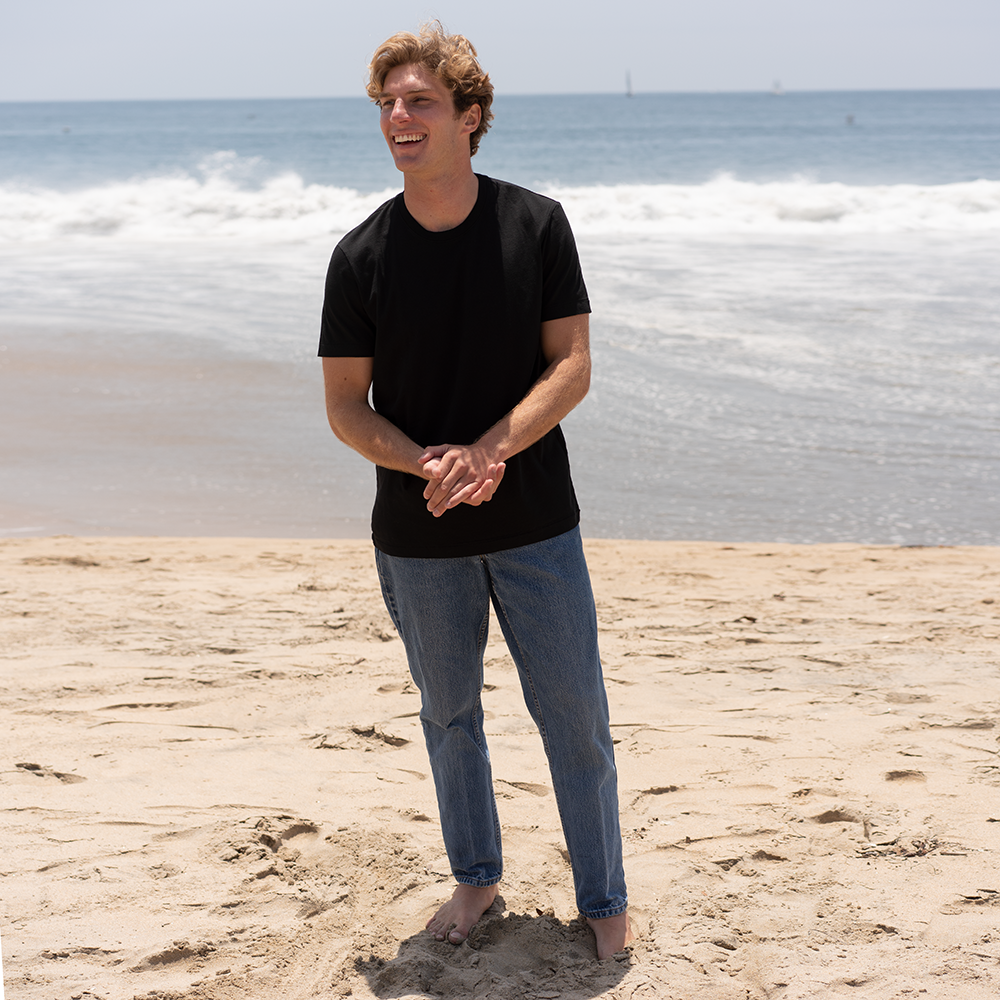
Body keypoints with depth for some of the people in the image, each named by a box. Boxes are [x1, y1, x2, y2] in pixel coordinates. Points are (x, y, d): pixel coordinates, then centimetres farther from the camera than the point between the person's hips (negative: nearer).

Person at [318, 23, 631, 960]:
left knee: (575, 717, 5)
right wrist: (430, 465, -19)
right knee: (448, 715, 15)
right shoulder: (361, 257, -5)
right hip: (417, 533, 1)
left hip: (537, 524, -1)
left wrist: (485, 452, -21)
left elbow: (573, 366, -8)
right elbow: (345, 407, -2)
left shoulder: (537, 225, -5)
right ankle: (476, 878, 35)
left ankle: (604, 900, 22)